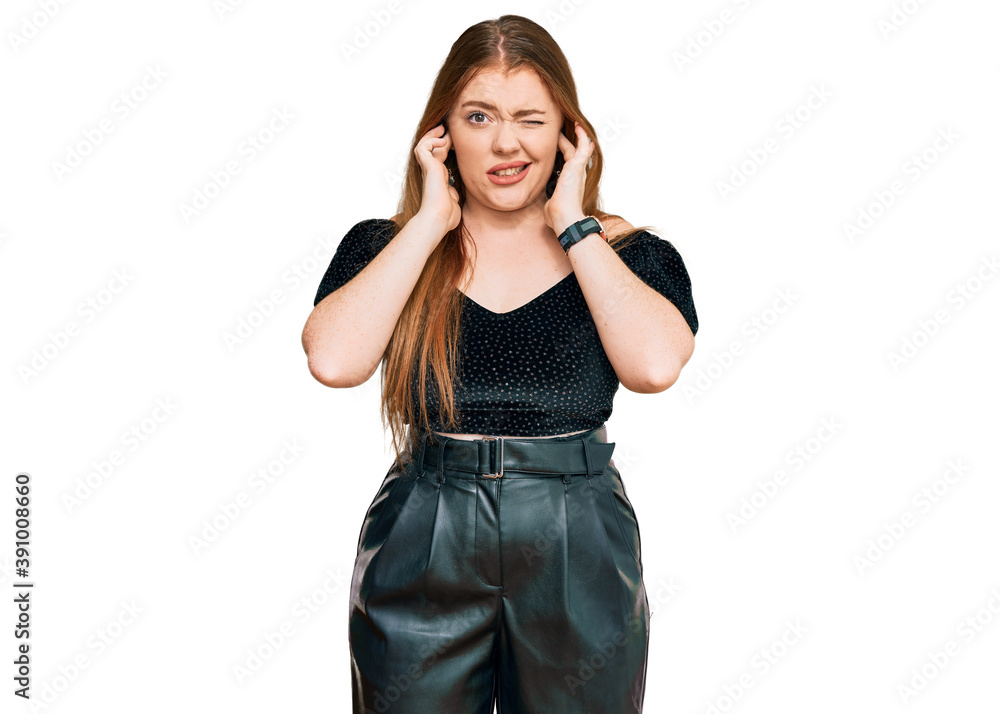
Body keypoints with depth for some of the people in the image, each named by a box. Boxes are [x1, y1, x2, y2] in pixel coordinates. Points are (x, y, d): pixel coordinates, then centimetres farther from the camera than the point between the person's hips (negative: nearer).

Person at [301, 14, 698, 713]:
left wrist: (572, 223, -10)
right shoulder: (386, 247, 2)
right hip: (421, 557, 0)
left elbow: (656, 364, -19)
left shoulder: (623, 252, 1)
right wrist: (432, 223, -10)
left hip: (579, 561, 0)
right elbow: (334, 360, -17)